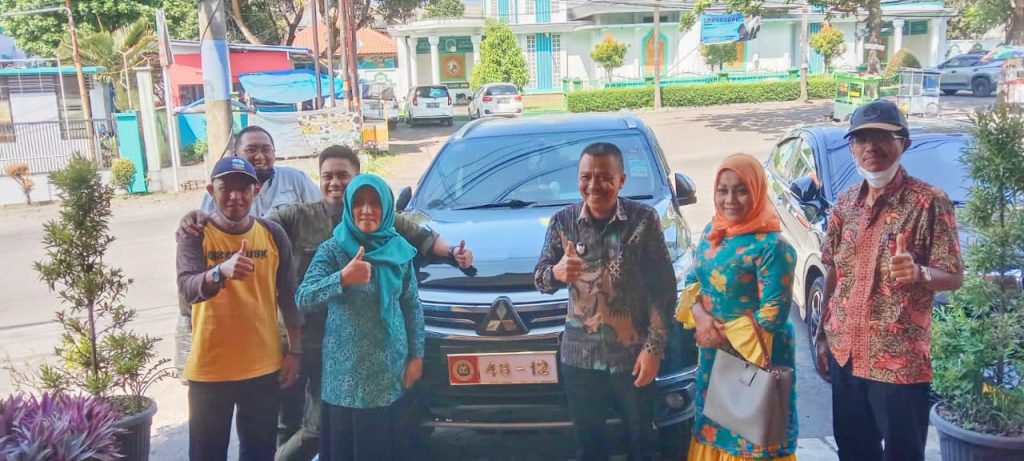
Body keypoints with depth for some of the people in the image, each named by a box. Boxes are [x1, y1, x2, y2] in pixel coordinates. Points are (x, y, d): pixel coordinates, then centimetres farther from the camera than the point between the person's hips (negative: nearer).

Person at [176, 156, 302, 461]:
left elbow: (289, 296, 7)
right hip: (209, 370, -2)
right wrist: (221, 272, -45)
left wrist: (294, 351, 7)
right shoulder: (195, 235, -8)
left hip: (264, 367, 2)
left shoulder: (273, 234, 0)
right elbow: (186, 289, -24)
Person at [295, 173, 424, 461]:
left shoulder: (400, 250, 2)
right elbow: (303, 299, -16)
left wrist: (416, 356, 4)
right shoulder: (332, 249, -5)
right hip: (346, 371, -2)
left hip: (391, 370, 2)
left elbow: (412, 307, 8)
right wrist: (342, 278, -32)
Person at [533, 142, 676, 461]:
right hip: (579, 356, 2)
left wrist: (653, 347, -10)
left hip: (632, 354, -2)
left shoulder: (644, 220, -9)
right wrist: (556, 272, -23)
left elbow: (663, 289, -6)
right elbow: (540, 280, 1)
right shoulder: (563, 221, -3)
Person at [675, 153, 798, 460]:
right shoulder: (712, 232, 3)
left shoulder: (770, 246, -19)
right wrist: (700, 318, -11)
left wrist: (725, 336, -15)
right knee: (715, 427, 19)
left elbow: (773, 315, -20)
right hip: (713, 353, 7)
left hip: (754, 358, -6)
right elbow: (693, 280, 8)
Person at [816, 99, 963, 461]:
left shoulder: (929, 202, -10)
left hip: (899, 359, -5)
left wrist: (918, 273, -32)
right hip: (845, 352, 6)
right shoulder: (845, 204, 7)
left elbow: (954, 276, -11)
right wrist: (823, 335, 14)